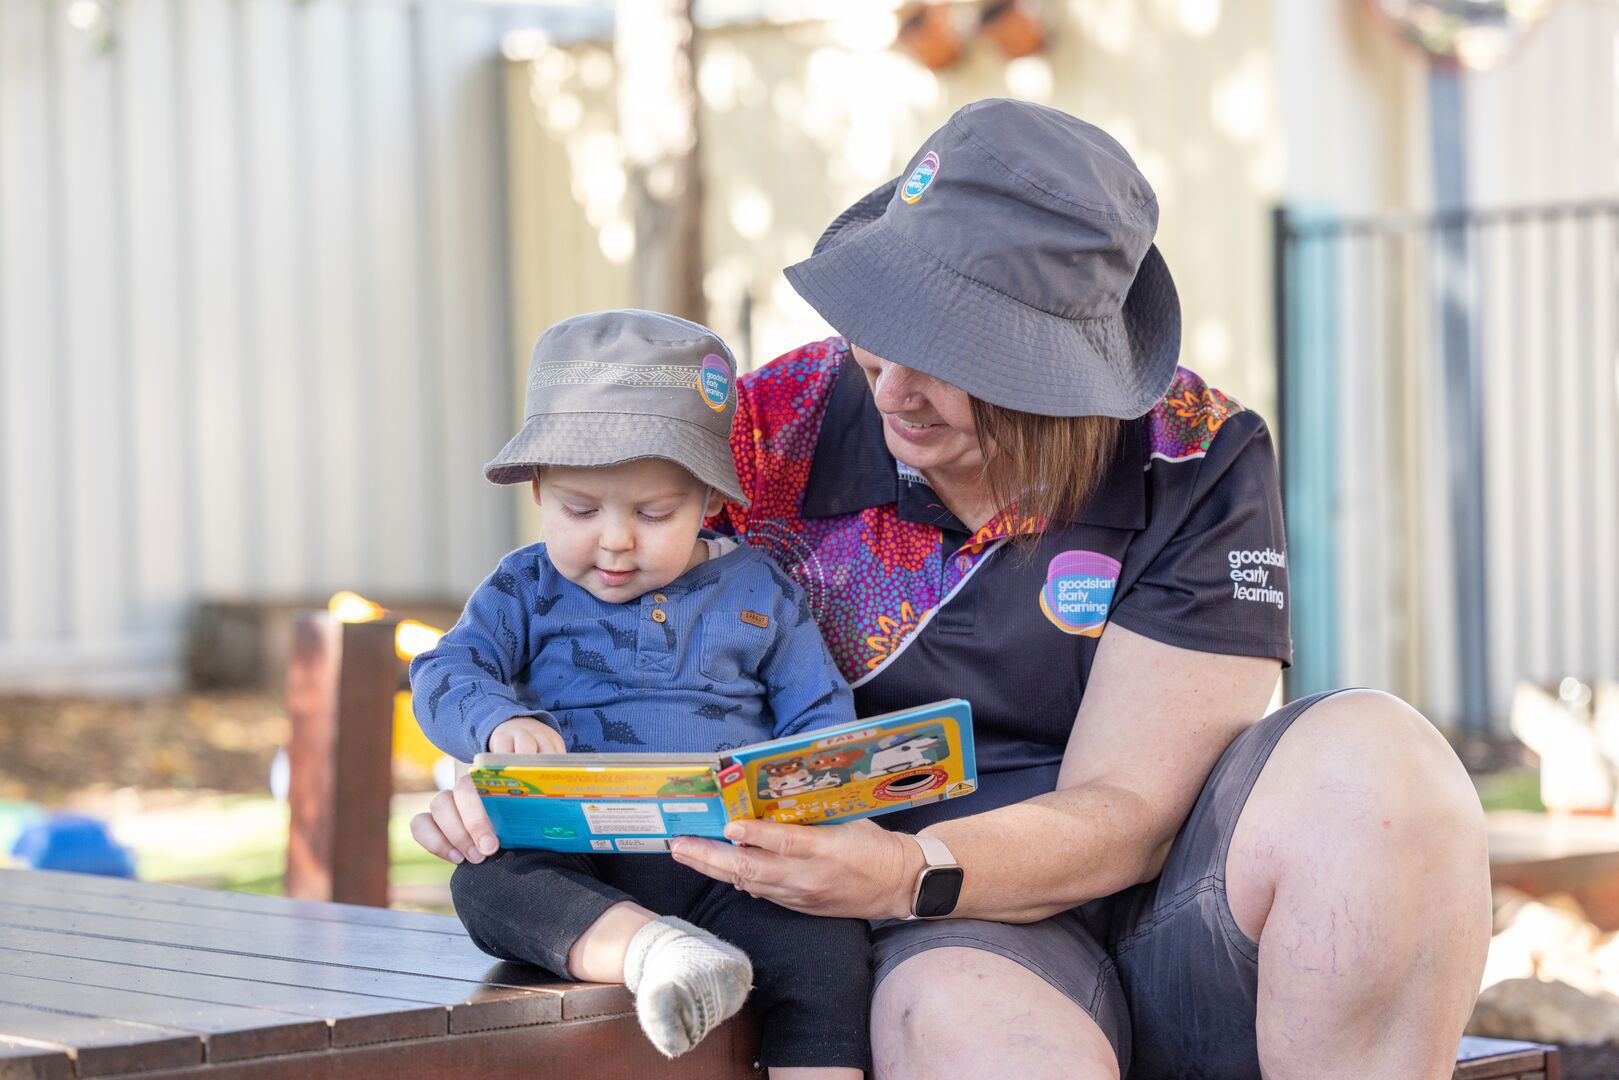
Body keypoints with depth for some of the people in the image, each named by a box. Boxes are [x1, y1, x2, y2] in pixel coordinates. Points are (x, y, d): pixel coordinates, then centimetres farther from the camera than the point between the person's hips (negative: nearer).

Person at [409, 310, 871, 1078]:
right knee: (486, 883, -33)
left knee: (827, 954, -28)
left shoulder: (758, 592, 13)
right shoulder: (525, 592, 13)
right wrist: (500, 722, -22)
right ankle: (645, 950, -50)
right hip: (573, 862, 0)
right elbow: (444, 675, 2)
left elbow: (821, 717, 15)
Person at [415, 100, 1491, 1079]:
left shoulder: (1198, 465, -6)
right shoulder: (788, 421, -1)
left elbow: (1125, 811, -11)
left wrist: (908, 873, -28)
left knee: (1368, 751, -31)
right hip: (960, 933, -1)